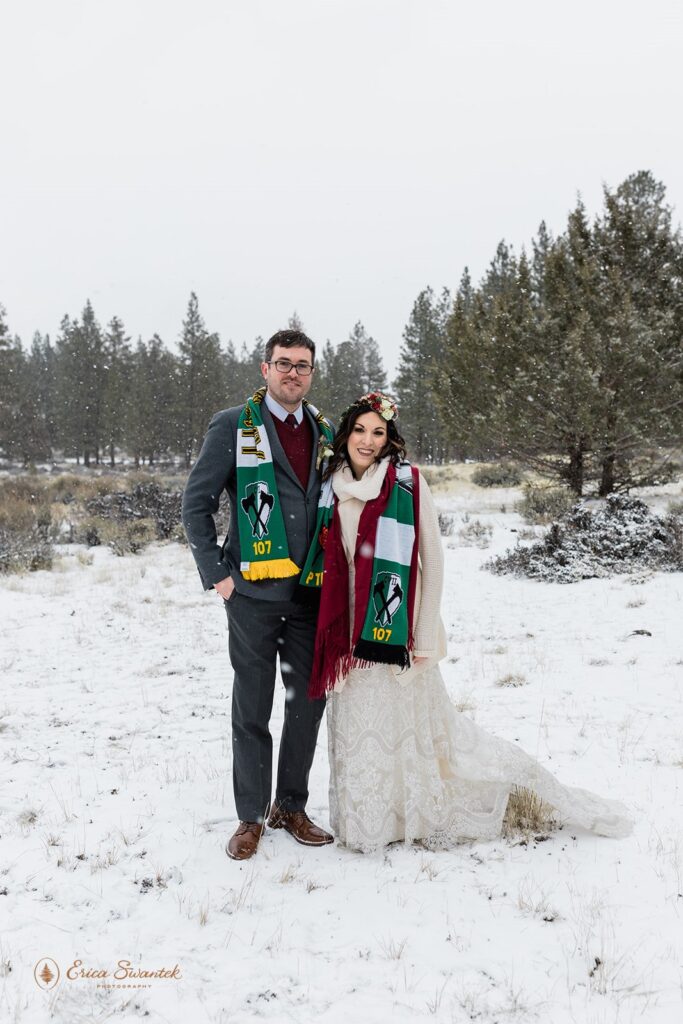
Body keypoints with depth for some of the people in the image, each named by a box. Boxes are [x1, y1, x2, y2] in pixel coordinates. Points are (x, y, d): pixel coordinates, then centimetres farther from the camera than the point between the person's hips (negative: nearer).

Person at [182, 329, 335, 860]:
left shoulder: (326, 434, 10)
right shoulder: (233, 427, -3)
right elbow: (196, 504, -3)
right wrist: (217, 574, -7)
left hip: (312, 594, 4)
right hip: (254, 592, -4)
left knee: (308, 704, 11)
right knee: (252, 710, 7)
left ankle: (291, 807, 29)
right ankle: (251, 816, 23)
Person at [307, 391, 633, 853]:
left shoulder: (409, 483, -7)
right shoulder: (332, 489, 7)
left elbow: (432, 561, -8)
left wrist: (424, 638, -11)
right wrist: (329, 633, 10)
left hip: (398, 630, -4)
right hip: (350, 632, 5)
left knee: (412, 723, 3)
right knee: (358, 727, 11)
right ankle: (368, 822, 28)